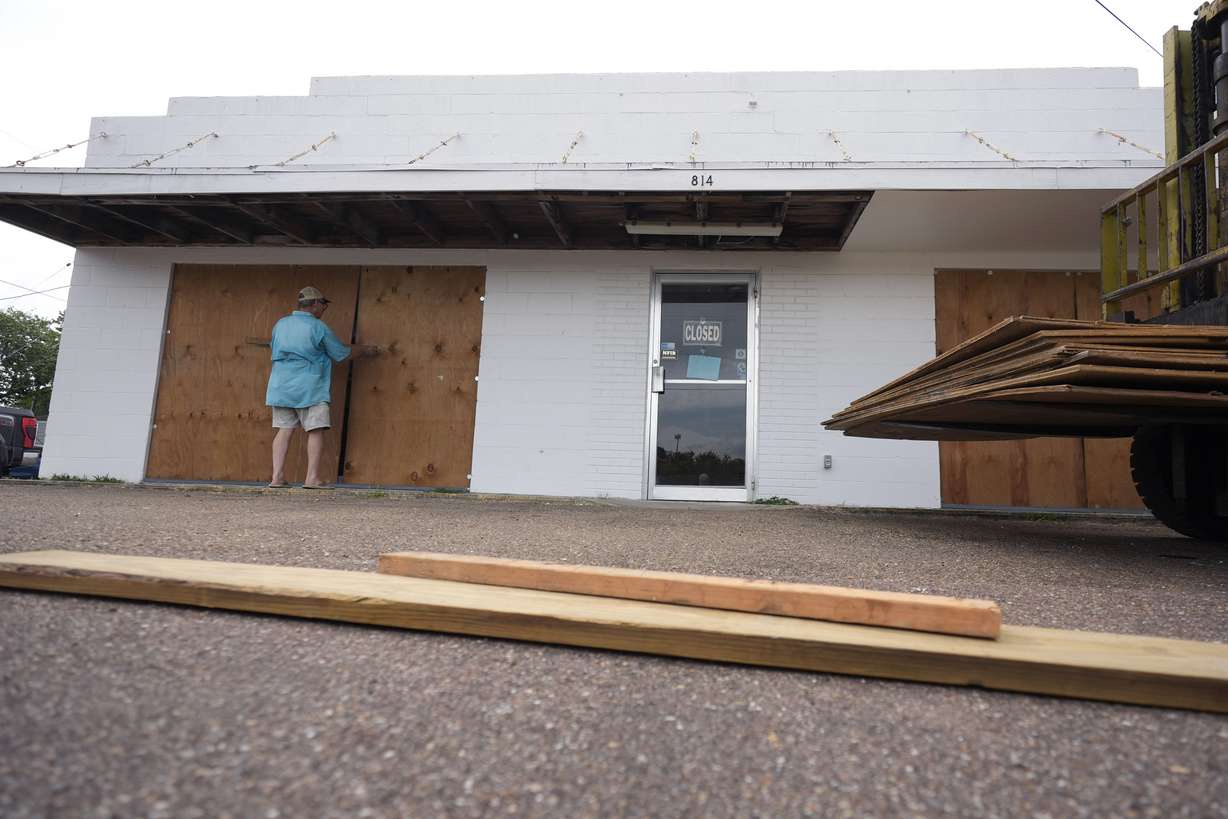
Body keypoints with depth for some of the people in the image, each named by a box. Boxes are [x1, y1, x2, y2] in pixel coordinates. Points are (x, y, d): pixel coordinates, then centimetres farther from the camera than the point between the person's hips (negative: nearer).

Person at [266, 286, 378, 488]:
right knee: (316, 431, -2)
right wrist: (366, 350, 17)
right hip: (308, 387, -6)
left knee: (284, 430, 8)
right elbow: (342, 353, 1)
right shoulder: (318, 327, -6)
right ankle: (312, 478, -3)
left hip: (280, 386, 6)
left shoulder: (280, 324, 12)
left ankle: (277, 477, 6)